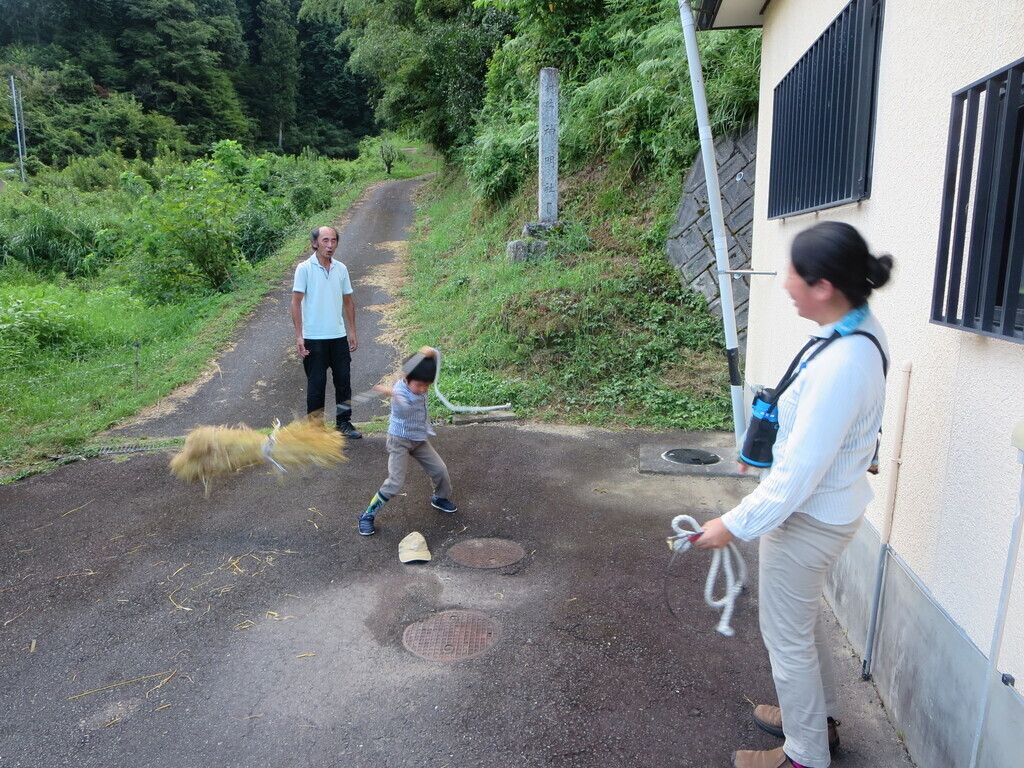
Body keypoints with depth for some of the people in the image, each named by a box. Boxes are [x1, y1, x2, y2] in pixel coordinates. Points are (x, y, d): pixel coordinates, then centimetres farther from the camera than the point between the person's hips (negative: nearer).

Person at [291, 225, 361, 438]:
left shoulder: (341, 268, 7)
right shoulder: (305, 268, -6)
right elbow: (296, 302, -8)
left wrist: (352, 331, 10)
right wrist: (299, 336, -13)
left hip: (339, 336, 4)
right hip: (314, 338, -4)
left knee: (344, 380, 9)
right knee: (316, 383, 4)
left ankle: (344, 422, 22)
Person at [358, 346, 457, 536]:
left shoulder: (419, 381, -9)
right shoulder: (400, 391, -28)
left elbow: (434, 356, -1)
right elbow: (404, 409, -51)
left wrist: (429, 352, -24)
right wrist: (393, 395, -71)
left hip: (420, 439, 7)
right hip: (400, 440, -7)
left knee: (440, 470, 9)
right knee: (395, 482, -12)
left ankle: (440, 498, 38)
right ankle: (368, 515, 3)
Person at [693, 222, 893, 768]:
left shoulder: (839, 367, -33)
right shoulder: (861, 328, -4)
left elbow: (798, 475, -28)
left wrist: (735, 524, -19)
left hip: (808, 517, -10)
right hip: (831, 503, 10)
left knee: (786, 635, 12)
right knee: (803, 618, 28)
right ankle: (819, 717, 51)